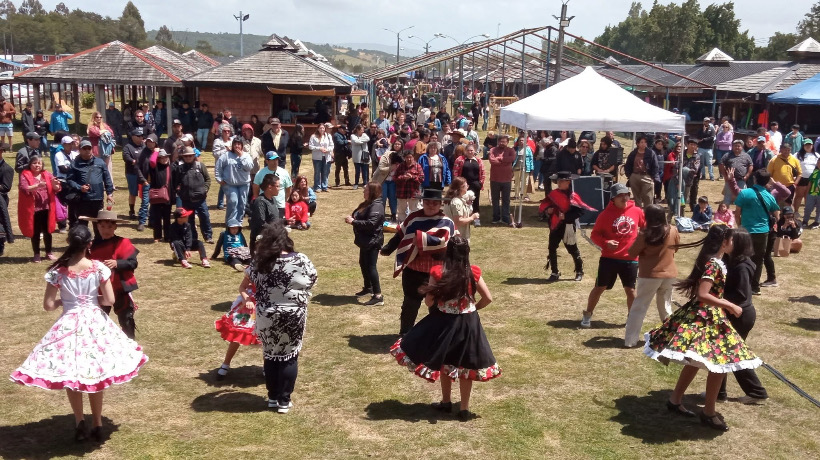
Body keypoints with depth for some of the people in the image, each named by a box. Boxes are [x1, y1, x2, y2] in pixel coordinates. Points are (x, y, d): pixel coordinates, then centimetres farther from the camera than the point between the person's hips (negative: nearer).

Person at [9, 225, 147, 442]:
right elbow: (109, 300, -7)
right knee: (94, 375, 15)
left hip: (69, 325, -1)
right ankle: (97, 425, 22)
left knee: (70, 376, 14)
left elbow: (48, 305, -8)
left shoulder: (57, 271, -10)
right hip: (95, 323, 1)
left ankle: (80, 425, 18)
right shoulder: (98, 268, -10)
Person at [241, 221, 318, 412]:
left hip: (267, 317, 1)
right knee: (289, 357, 11)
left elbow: (243, 287, 7)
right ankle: (284, 401, 17)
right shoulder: (301, 260, -12)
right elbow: (312, 282, 2)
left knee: (271, 356, 17)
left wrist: (245, 296, 26)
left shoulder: (260, 262, -7)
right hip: (294, 317, -1)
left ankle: (273, 398, 27)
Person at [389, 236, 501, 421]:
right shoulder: (473, 272, -9)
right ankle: (464, 409, 19)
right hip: (467, 324, 1)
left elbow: (429, 301, -9)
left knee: (445, 363, 20)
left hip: (443, 323, 0)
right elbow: (488, 298, -5)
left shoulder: (438, 272, -13)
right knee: (465, 365, 12)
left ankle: (446, 402, 33)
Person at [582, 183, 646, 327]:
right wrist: (605, 243, -20)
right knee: (599, 288, 5)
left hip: (630, 259, 2)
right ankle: (587, 315, 21)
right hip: (609, 258, -2)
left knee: (630, 290, 9)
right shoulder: (606, 214, -8)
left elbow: (646, 227, 16)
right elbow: (594, 234, -4)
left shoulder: (637, 211, -1)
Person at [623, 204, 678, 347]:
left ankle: (630, 340, 1)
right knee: (666, 306, 21)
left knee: (639, 307, 3)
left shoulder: (644, 234, -17)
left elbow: (632, 253, -7)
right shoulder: (673, 230, -4)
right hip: (669, 274, 4)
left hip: (650, 275, -4)